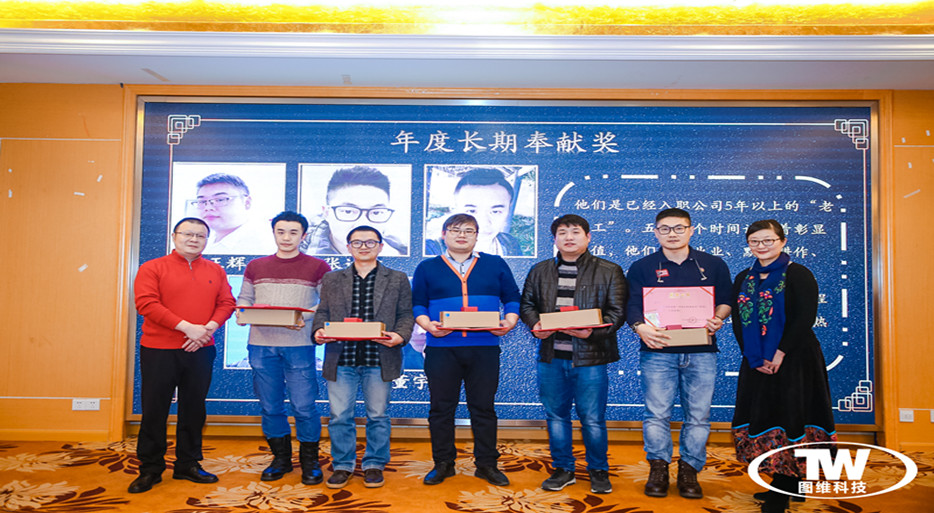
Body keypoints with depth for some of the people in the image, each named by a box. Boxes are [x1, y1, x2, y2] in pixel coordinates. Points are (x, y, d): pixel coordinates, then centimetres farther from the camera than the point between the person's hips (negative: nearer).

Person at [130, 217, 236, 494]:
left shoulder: (216, 271, 10)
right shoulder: (153, 268, -1)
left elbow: (226, 303, 5)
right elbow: (147, 304, -13)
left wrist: (210, 327, -14)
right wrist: (187, 327, -19)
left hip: (200, 351, 3)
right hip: (159, 350, -3)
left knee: (194, 409, 11)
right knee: (154, 411, 3)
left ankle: (188, 465, 23)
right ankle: (150, 469, 16)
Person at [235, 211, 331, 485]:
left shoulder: (317, 267, 3)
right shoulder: (255, 266, 13)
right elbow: (243, 298, 15)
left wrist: (306, 317, -16)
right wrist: (244, 312, -7)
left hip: (299, 346, -3)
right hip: (261, 345, 3)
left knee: (304, 406, -2)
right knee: (270, 406, 9)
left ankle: (310, 462, 14)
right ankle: (281, 459, 25)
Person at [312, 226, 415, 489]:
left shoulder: (398, 279, 9)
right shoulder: (332, 280, 14)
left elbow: (406, 314, 5)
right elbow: (323, 312, 11)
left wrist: (400, 336, -13)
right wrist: (319, 331, -9)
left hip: (379, 359, -1)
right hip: (341, 358, 1)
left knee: (377, 416, 7)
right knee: (339, 416, 5)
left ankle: (374, 465, 22)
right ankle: (342, 465, 21)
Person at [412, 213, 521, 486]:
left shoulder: (496, 265, 11)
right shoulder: (427, 268, 10)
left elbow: (512, 298, 11)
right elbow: (417, 304, 6)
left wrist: (510, 321, -7)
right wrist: (427, 324, -12)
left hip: (485, 347, 0)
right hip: (441, 348, 0)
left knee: (483, 407, 6)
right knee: (441, 407, 6)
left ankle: (486, 464, 18)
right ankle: (443, 464, 19)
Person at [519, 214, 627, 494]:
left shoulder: (609, 271, 2)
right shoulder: (540, 271, 13)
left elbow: (617, 311, -3)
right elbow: (527, 304, 14)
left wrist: (593, 331, -19)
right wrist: (535, 325, -7)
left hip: (590, 357, -3)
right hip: (551, 356, 3)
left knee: (592, 419, 4)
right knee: (556, 415, 11)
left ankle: (598, 471, 22)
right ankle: (563, 469, 26)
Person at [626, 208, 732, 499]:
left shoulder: (713, 265, 12)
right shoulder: (642, 267, 8)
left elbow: (725, 300, 11)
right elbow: (633, 304, 0)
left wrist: (718, 319, -10)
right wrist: (640, 327, -20)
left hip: (701, 352, 1)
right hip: (658, 350, -1)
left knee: (698, 415, 3)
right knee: (657, 413, -2)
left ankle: (689, 471, 15)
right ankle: (658, 469, 11)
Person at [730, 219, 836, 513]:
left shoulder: (798, 275, -5)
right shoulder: (744, 279, 10)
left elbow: (805, 318, -13)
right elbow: (737, 322, 7)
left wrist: (780, 354, -17)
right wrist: (754, 358, -5)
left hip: (792, 362, -5)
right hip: (756, 364, 6)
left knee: (788, 418, -3)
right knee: (761, 419, 8)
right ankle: (781, 484, 21)